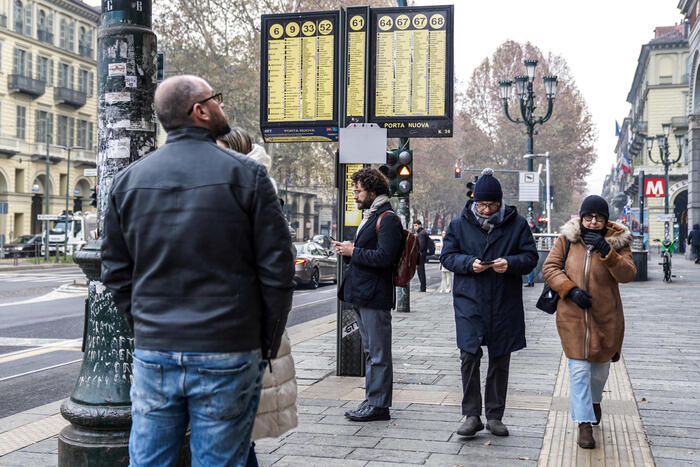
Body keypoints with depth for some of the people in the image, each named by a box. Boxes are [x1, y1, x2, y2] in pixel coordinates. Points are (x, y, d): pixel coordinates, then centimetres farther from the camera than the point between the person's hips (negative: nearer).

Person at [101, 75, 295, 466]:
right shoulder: (245, 174, -6)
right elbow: (277, 268, -6)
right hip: (226, 357, -3)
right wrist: (268, 343, 4)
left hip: (153, 353, 4)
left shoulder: (129, 179, 6)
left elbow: (116, 271, 11)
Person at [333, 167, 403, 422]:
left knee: (378, 353, -3)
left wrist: (353, 252, -15)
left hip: (375, 296, -10)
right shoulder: (370, 216, 20)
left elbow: (385, 257, -22)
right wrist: (348, 251, 7)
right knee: (371, 351, 15)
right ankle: (372, 401, 22)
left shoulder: (387, 219, -12)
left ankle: (378, 405, 2)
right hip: (362, 295, 10)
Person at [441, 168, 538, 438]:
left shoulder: (517, 224, 3)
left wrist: (511, 263, -18)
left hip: (505, 304, 1)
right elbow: (447, 256, 4)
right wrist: (469, 263, -15)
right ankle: (471, 416, 2)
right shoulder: (459, 224, 4)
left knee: (500, 360, 9)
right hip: (469, 302, -1)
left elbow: (531, 257, 3)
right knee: (469, 356, -8)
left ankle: (495, 416, 21)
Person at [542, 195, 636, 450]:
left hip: (605, 315, 1)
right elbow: (549, 267, -2)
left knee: (600, 363, 18)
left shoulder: (617, 241, -1)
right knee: (579, 368, -7)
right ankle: (584, 424, -1)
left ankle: (594, 400, 49)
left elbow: (628, 274, -12)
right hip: (573, 315, -1)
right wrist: (570, 289, -16)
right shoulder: (567, 238, 0)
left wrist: (606, 251, -26)